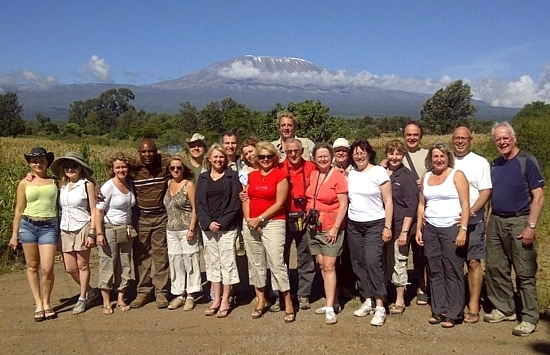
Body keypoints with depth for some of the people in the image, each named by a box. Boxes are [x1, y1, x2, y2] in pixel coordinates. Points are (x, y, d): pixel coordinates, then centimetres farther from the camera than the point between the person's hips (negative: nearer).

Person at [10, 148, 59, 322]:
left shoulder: (55, 181, 4)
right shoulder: (24, 183, 4)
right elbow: (19, 210, 8)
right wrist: (14, 234, 7)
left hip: (49, 227, -1)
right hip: (28, 225, 1)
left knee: (47, 268, -6)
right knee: (32, 266, 8)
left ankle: (47, 302, 16)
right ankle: (38, 303, 19)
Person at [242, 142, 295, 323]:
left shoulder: (280, 175, -4)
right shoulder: (251, 176, 12)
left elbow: (279, 203, -9)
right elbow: (246, 200, 9)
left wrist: (259, 218, -11)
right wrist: (249, 219, -6)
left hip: (273, 223, -5)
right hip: (251, 224, 5)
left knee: (277, 263, -10)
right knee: (255, 263, 10)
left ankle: (288, 304, 1)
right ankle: (261, 301, 23)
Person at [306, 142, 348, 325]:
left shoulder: (338, 177, -11)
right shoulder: (312, 175, 6)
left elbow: (343, 204, -13)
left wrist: (335, 228, -16)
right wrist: (308, 219, 11)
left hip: (331, 229, -6)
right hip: (313, 227, 6)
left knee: (329, 266, -7)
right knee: (322, 265, 12)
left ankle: (330, 308, -2)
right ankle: (333, 301, 24)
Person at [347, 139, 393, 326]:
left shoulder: (379, 172, -6)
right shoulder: (350, 174, 8)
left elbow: (388, 201, -7)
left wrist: (387, 227, -11)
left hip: (375, 224, -5)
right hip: (353, 225, 5)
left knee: (373, 262, -13)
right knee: (359, 264, 7)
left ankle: (380, 307, -5)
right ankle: (367, 301, 20)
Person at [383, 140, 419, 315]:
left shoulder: (407, 176, -5)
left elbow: (411, 206, -9)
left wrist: (404, 231, -14)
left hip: (400, 226, -4)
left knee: (399, 262, 3)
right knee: (383, 261, 9)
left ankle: (400, 301, 16)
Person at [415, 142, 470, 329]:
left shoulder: (457, 175, -2)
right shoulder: (426, 177, 13)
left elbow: (465, 204, -8)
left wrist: (463, 230, -15)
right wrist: (418, 229, 10)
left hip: (452, 229, -5)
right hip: (431, 229, 5)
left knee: (453, 272, -2)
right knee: (435, 272, 7)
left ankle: (453, 314, 7)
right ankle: (438, 311, 17)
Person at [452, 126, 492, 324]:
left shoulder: (480, 163, 0)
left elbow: (486, 191, -7)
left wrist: (471, 212, -20)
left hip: (473, 222, -3)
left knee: (473, 262, 0)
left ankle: (473, 306, 8)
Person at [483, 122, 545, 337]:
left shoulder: (527, 161, -7)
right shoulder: (496, 164, 12)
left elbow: (538, 196, -10)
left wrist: (531, 227, -16)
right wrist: (489, 220, 12)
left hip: (519, 222, -6)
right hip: (496, 222, 6)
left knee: (525, 272, -1)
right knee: (495, 268, 10)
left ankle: (529, 318, 10)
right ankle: (504, 309, 25)